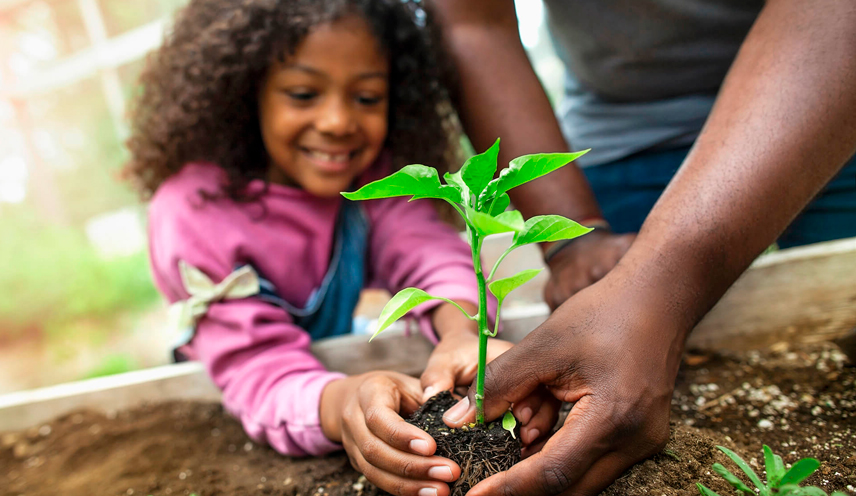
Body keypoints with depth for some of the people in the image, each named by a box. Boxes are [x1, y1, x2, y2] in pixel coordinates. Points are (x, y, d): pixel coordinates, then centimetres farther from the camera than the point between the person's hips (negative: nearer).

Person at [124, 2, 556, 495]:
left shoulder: (373, 171, -13)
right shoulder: (192, 213, -27)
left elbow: (428, 250, -30)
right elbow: (263, 375, -34)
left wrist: (461, 331, -52)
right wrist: (340, 406, -56)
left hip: (345, 366, 4)